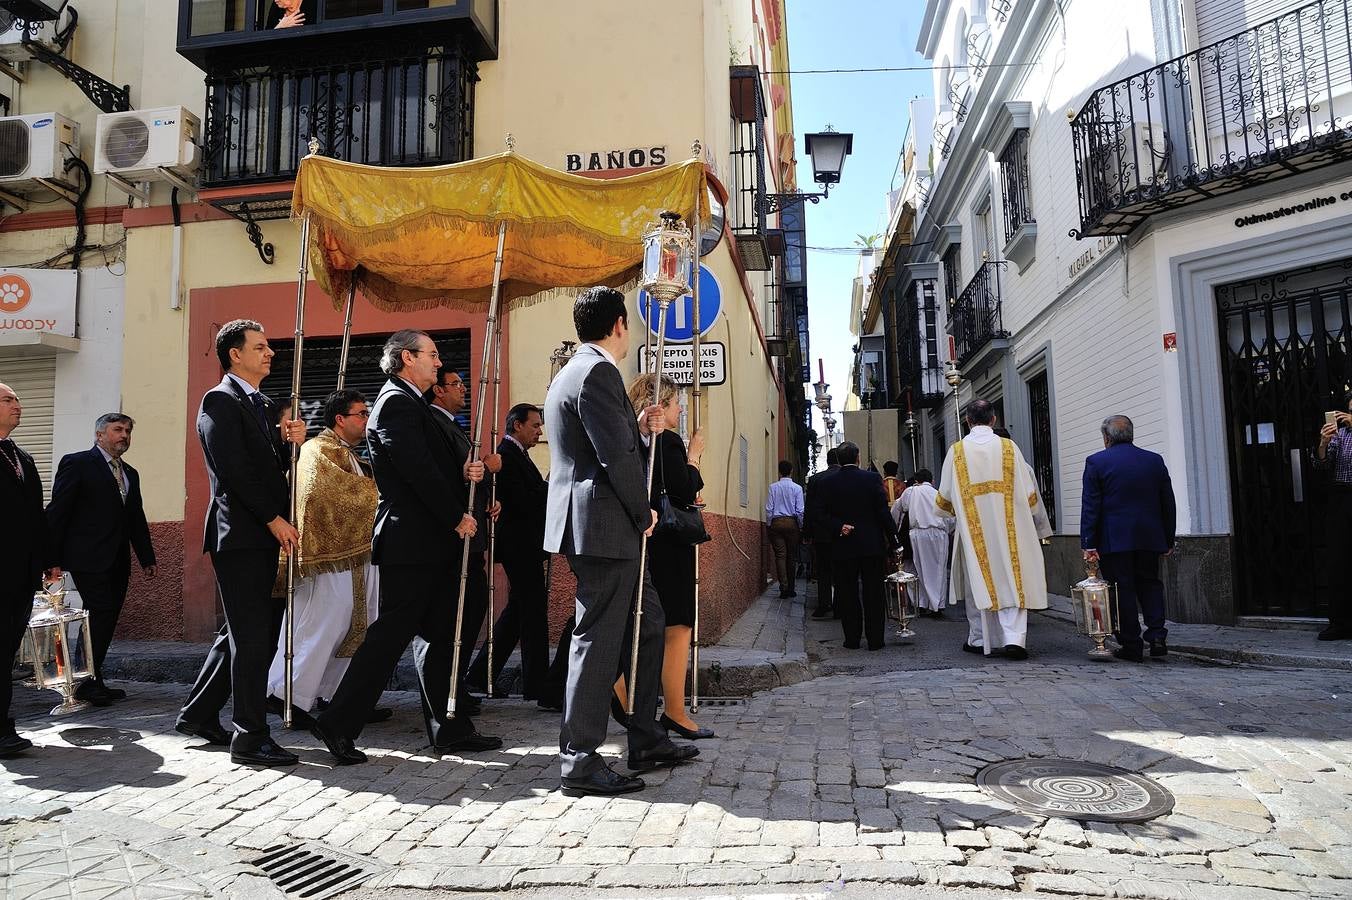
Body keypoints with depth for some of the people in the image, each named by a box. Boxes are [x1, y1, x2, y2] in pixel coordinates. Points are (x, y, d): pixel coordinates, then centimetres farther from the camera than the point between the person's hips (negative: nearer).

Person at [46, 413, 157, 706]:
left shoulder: (130, 474, 19)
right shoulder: (77, 463, -2)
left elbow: (136, 519, 21)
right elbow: (57, 511, -6)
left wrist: (147, 558, 16)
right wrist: (53, 559, -11)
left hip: (117, 561, 7)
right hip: (89, 558, -7)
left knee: (107, 619, 6)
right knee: (100, 614, -11)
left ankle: (93, 682, 13)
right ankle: (88, 683, 0)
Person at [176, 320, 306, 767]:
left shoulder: (265, 405, 19)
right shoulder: (220, 400, -8)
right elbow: (233, 469, -16)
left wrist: (290, 442, -1)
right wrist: (274, 518, -15)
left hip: (266, 535, 9)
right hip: (240, 535, -9)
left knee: (243, 634, 15)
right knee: (252, 637, -5)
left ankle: (198, 714, 29)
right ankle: (251, 738, 3)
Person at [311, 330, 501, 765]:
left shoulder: (412, 404, 21)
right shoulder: (397, 403, -11)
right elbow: (418, 470, -19)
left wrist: (463, 474, 0)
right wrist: (458, 516, -13)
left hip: (431, 542, 10)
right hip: (412, 542, -10)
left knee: (438, 637, 11)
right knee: (390, 635, -5)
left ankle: (451, 729, 18)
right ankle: (338, 725, 6)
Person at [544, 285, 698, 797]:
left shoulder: (573, 373, 19)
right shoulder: (598, 372, -14)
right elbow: (617, 458, -19)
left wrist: (642, 430, 11)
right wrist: (644, 513, -7)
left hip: (608, 529, 11)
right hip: (605, 528, -11)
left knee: (648, 624, 17)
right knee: (599, 638, -4)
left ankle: (647, 742, 26)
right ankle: (579, 764, 5)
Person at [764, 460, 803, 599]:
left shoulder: (773, 487, -1)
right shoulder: (797, 488, -3)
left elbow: (769, 509, -1)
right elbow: (800, 510, -4)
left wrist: (769, 525, 8)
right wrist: (801, 527, 6)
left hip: (776, 522, 1)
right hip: (792, 523, 0)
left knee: (780, 555, 2)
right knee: (792, 556, 8)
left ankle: (784, 588, -5)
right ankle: (791, 588, 12)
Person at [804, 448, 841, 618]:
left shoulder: (815, 479, -2)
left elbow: (808, 508, 0)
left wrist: (807, 531, 6)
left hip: (820, 533, 1)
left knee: (823, 572, 8)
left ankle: (823, 607, 5)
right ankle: (839, 607, 10)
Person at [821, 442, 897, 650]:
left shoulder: (829, 482, -1)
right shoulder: (872, 478, -5)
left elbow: (825, 514, -3)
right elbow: (883, 511, -6)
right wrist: (892, 538, -1)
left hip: (843, 547, 1)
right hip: (872, 545, -1)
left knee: (847, 594, 8)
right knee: (873, 594, 6)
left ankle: (852, 639, 10)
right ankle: (875, 639, 8)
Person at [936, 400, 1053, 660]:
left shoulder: (957, 451, -3)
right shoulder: (1008, 447, -2)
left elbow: (944, 499, 1)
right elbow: (1028, 494, 1)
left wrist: (954, 510, 24)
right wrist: (1039, 524, 18)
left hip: (973, 530, 0)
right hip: (1008, 529, 0)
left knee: (978, 583, 10)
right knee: (1013, 582, 2)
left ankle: (979, 640, 18)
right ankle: (1014, 638, -10)